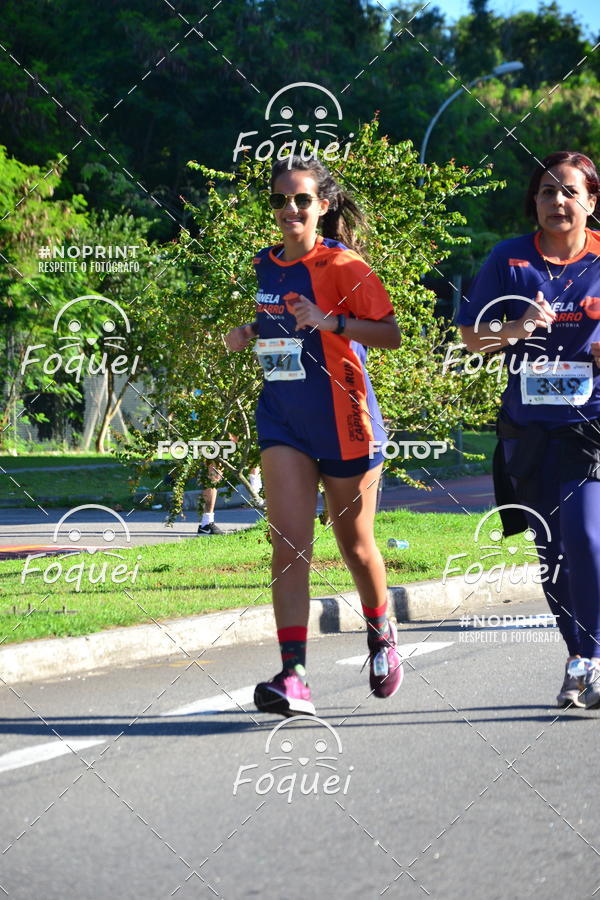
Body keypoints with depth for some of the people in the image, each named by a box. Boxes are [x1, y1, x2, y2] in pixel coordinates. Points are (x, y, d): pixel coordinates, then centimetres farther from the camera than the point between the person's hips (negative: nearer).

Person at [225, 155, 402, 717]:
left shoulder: (343, 266, -10)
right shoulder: (264, 267, 8)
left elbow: (391, 334, -15)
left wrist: (333, 322, -29)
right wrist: (247, 334, 4)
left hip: (343, 421, -4)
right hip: (282, 419, 4)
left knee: (355, 545, 11)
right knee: (289, 545, -11)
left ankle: (380, 634, 40)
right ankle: (293, 676, -17)